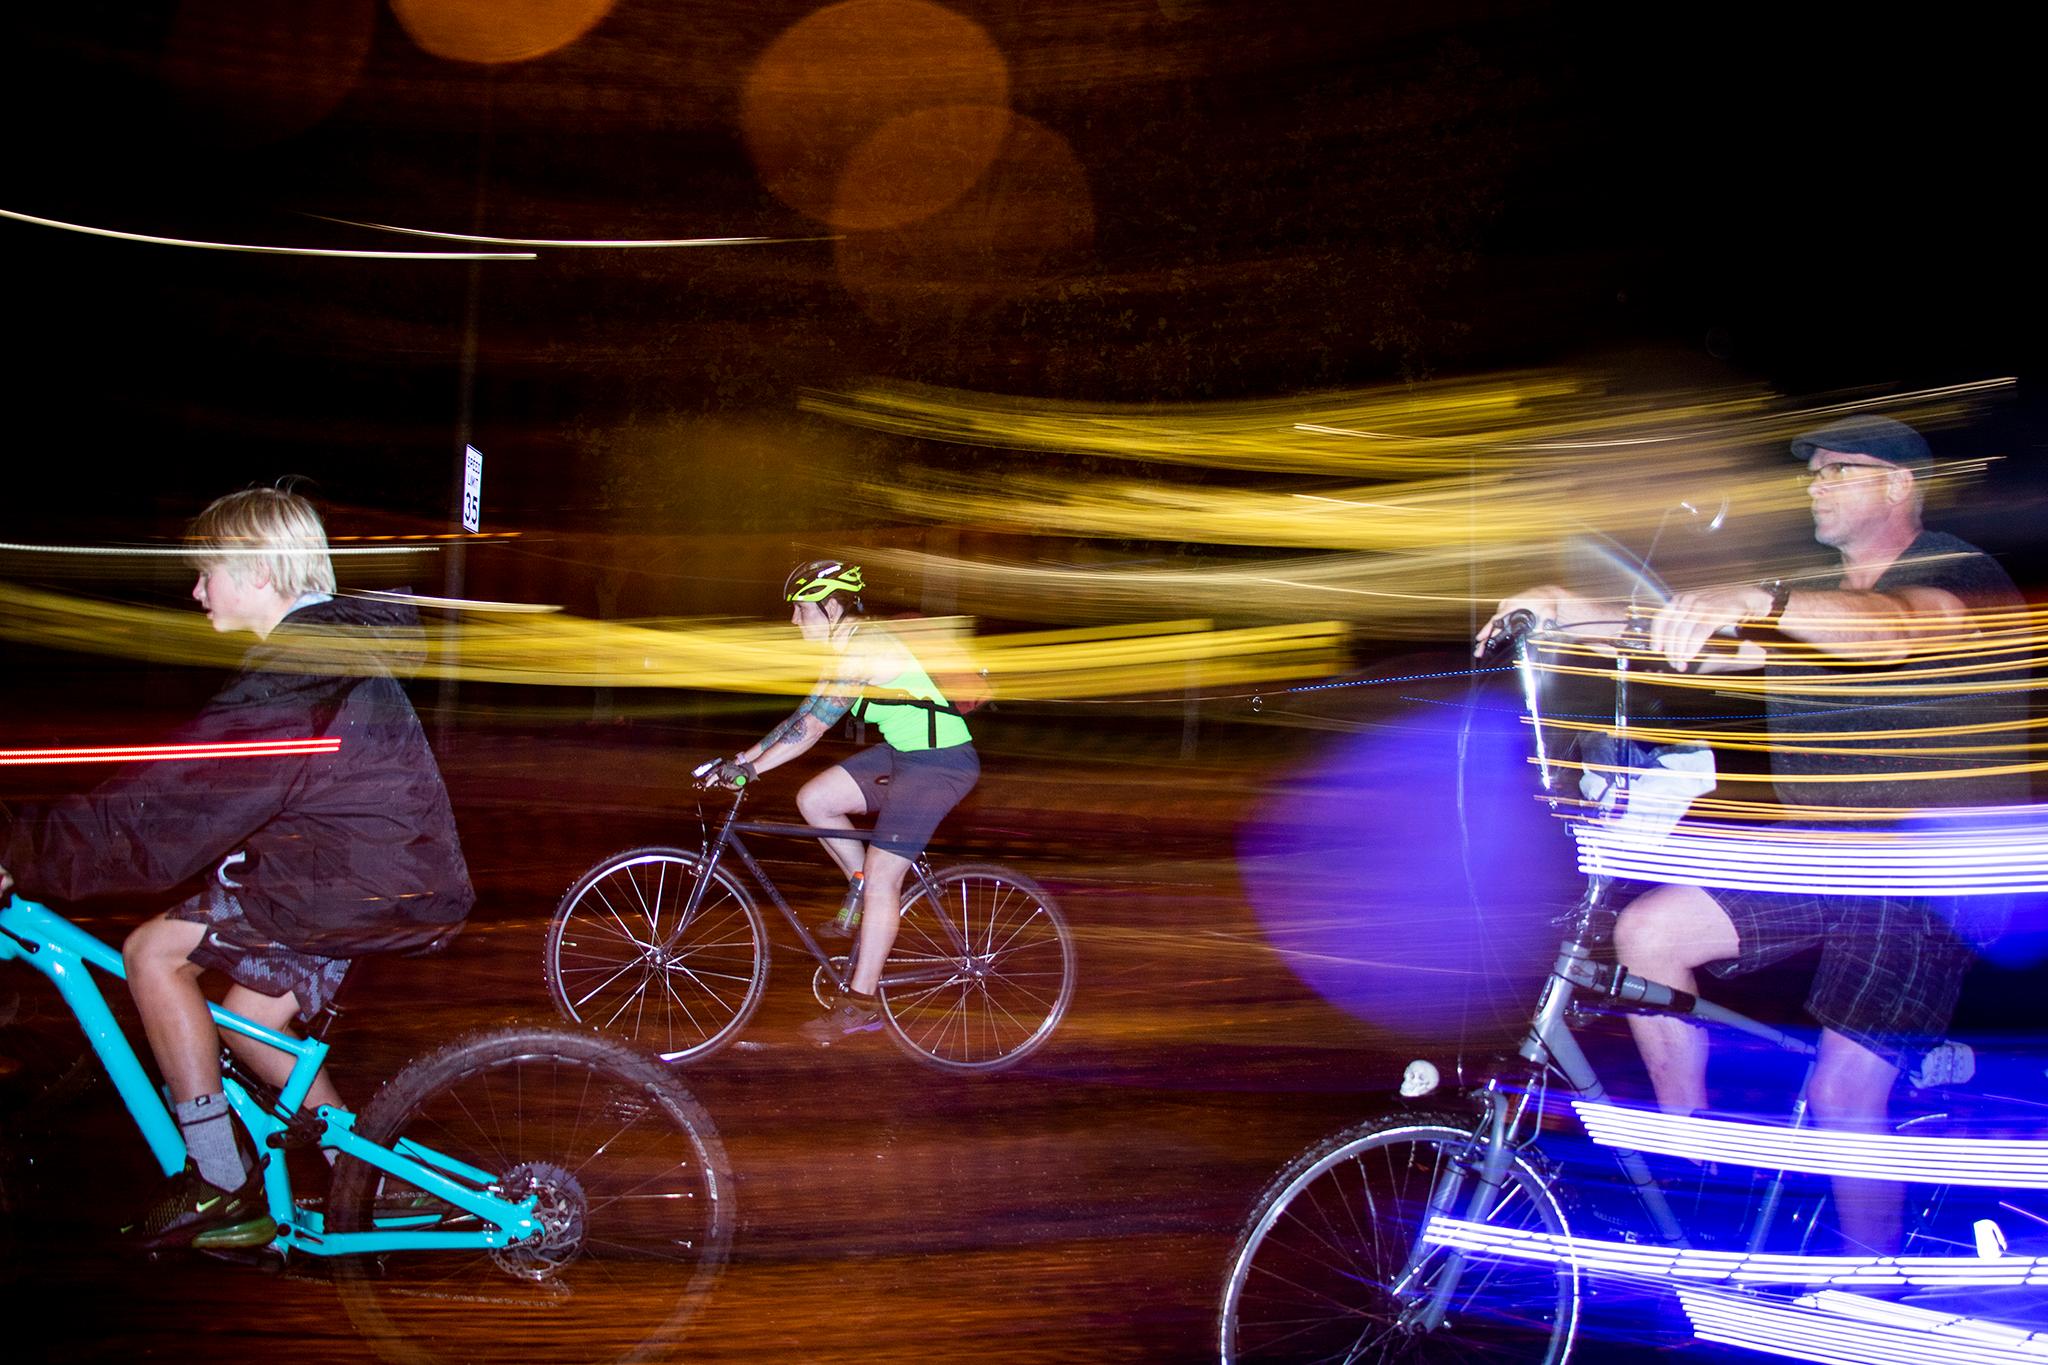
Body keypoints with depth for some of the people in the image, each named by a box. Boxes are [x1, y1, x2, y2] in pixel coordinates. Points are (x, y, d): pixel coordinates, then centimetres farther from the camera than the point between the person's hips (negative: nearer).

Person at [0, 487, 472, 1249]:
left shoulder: (289, 682, -17)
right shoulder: (337, 649, 15)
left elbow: (162, 813, -17)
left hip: (363, 887, -10)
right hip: (405, 880, 10)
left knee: (153, 951, -7)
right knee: (245, 1024, 18)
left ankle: (219, 1186, -1)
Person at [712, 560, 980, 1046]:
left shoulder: (864, 649, -20)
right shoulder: (848, 648, 10)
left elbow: (812, 726, -25)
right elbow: (804, 716, 12)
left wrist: (750, 768, -24)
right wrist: (744, 756, 6)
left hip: (938, 761, -9)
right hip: (904, 752, 9)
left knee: (880, 878, -9)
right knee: (813, 799, 1)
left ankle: (861, 1002, -2)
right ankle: (862, 886, 16)